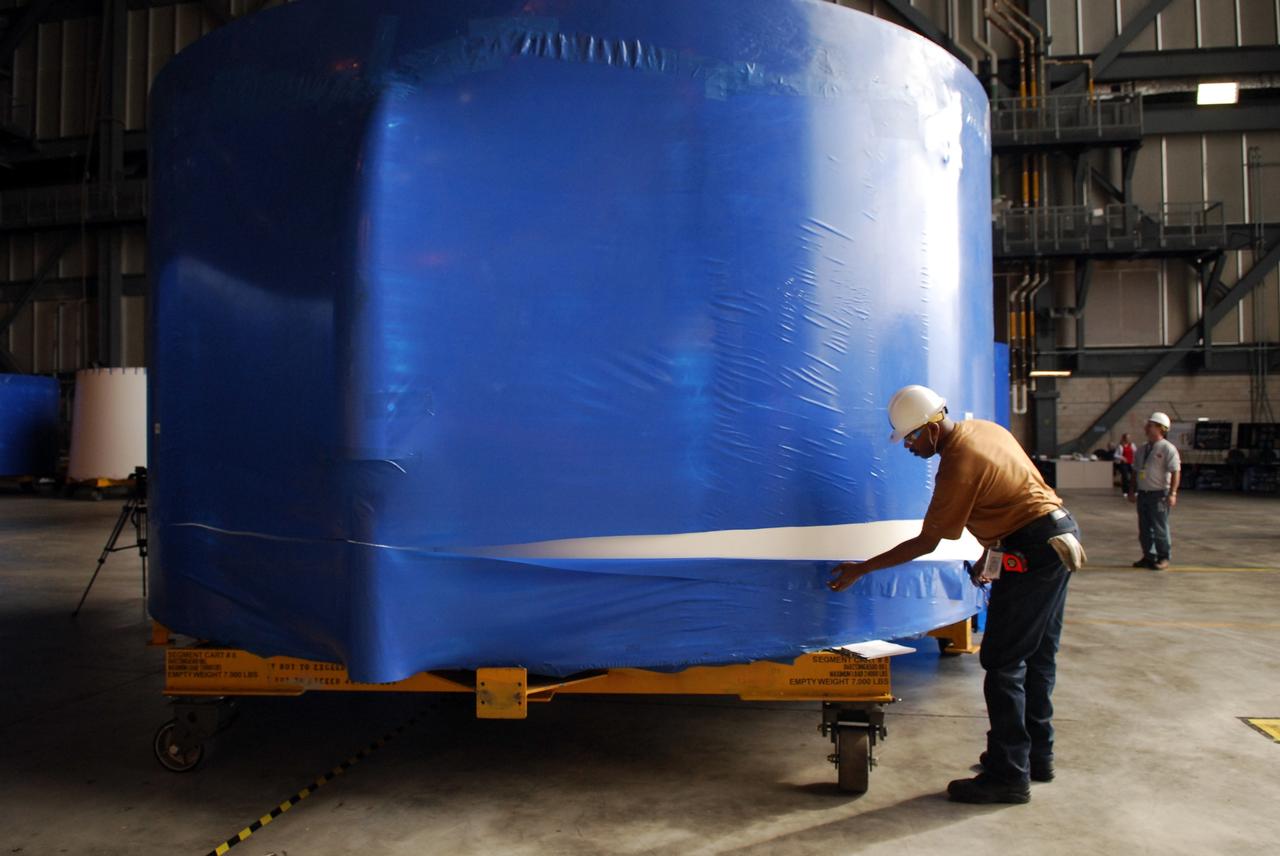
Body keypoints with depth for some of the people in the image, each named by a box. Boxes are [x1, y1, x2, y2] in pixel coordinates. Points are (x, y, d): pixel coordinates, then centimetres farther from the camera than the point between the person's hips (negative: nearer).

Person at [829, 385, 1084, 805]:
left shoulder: (958, 467, -20)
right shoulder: (985, 428, 8)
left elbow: (924, 544, -15)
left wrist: (861, 569, -9)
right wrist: (990, 555, 19)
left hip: (1033, 551, -10)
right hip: (1060, 533, 10)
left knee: (1003, 662, -4)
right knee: (1038, 655, 17)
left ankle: (1008, 775, 1)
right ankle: (1037, 756, 29)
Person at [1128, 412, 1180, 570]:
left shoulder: (1168, 448, -9)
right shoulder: (1142, 450, 14)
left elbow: (1176, 472, -14)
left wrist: (1172, 493, -21)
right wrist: (1133, 491, 17)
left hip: (1159, 494, -7)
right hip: (1143, 493, 7)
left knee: (1160, 528, -1)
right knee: (1144, 528, 10)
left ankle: (1164, 558, 12)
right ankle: (1149, 556, 20)